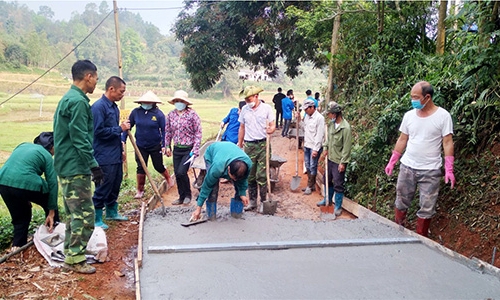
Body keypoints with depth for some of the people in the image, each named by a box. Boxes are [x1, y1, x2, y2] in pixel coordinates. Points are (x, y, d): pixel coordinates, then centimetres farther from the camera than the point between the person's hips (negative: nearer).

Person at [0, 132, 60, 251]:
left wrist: (24, 198, 24)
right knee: (49, 201, 22)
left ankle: (17, 245, 17)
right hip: (26, 184, -5)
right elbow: (52, 183, 1)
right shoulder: (47, 156, 6)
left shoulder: (23, 146, 23)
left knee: (20, 217, 24)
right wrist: (51, 213, 4)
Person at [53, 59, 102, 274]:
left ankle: (70, 255, 25)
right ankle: (76, 259, 4)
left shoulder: (67, 99, 16)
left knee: (74, 213, 16)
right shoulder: (78, 102, -16)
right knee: (85, 214, -4)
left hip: (67, 167, 11)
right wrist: (94, 165, -18)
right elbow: (80, 140, -21)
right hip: (76, 168, -11)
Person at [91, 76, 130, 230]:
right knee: (103, 188, -1)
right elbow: (99, 131, -22)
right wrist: (120, 129, -16)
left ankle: (111, 211, 34)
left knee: (115, 185, 18)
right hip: (104, 157, -9)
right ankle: (96, 219, 11)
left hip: (116, 155, 9)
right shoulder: (98, 107, -16)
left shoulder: (114, 107, 12)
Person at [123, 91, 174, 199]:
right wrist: (123, 140, -7)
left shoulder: (158, 114, -11)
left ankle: (169, 179, 40)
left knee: (159, 166, 10)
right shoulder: (135, 112, -5)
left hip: (155, 146, -2)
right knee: (141, 168, 4)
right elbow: (128, 127, 2)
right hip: (140, 146, 2)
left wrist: (164, 145, -12)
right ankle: (140, 190, 18)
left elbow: (164, 130, -7)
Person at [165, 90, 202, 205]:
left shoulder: (192, 114, -10)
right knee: (177, 174, 8)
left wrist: (195, 149, -13)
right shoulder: (171, 115, 5)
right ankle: (181, 197, 24)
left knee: (181, 172, -13)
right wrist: (167, 146, 8)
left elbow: (198, 132, -9)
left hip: (188, 149, -5)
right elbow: (168, 131, 14)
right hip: (177, 149, 5)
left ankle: (187, 195, 11)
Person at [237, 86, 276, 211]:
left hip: (263, 145, -3)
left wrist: (271, 129, -23)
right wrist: (239, 143, 16)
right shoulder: (244, 109, 10)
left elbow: (273, 125, 0)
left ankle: (264, 201, 7)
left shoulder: (266, 108, 0)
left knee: (262, 175, -5)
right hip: (249, 145, 3)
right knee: (250, 176, 7)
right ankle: (252, 201, 17)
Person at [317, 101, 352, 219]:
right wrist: (326, 148, 5)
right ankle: (327, 199, 39)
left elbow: (347, 147, -20)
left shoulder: (345, 128, -22)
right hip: (330, 158, 8)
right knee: (328, 180, 21)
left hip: (339, 161, -8)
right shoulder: (331, 123, 1)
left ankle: (338, 206, 16)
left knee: (338, 184, 2)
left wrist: (343, 162, -18)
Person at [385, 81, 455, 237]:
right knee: (401, 202, 11)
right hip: (407, 167, 4)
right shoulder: (409, 115, 3)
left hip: (430, 171, -3)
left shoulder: (443, 116, -9)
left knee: (426, 208, 5)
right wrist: (392, 162, 9)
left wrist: (449, 169, -15)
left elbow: (447, 143, -9)